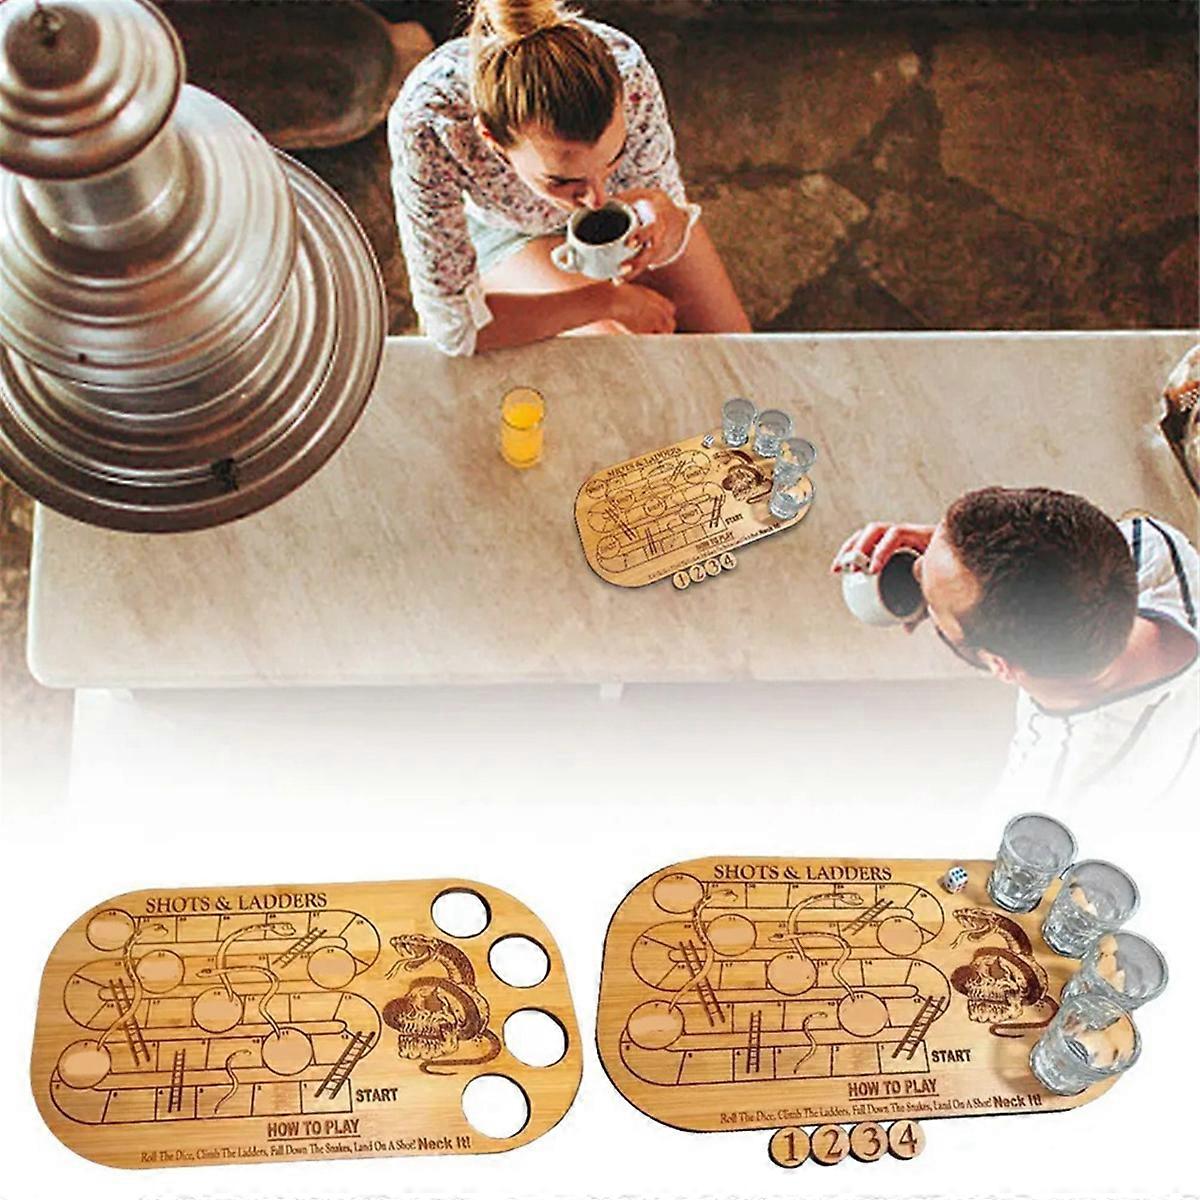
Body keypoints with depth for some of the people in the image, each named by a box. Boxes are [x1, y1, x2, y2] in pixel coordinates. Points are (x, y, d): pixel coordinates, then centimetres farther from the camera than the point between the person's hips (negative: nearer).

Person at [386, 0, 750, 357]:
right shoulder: (426, 128, -45)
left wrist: (668, 219, -46)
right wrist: (612, 299, -33)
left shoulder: (627, 72, -38)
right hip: (510, 235, -2)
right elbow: (452, 324, -37)